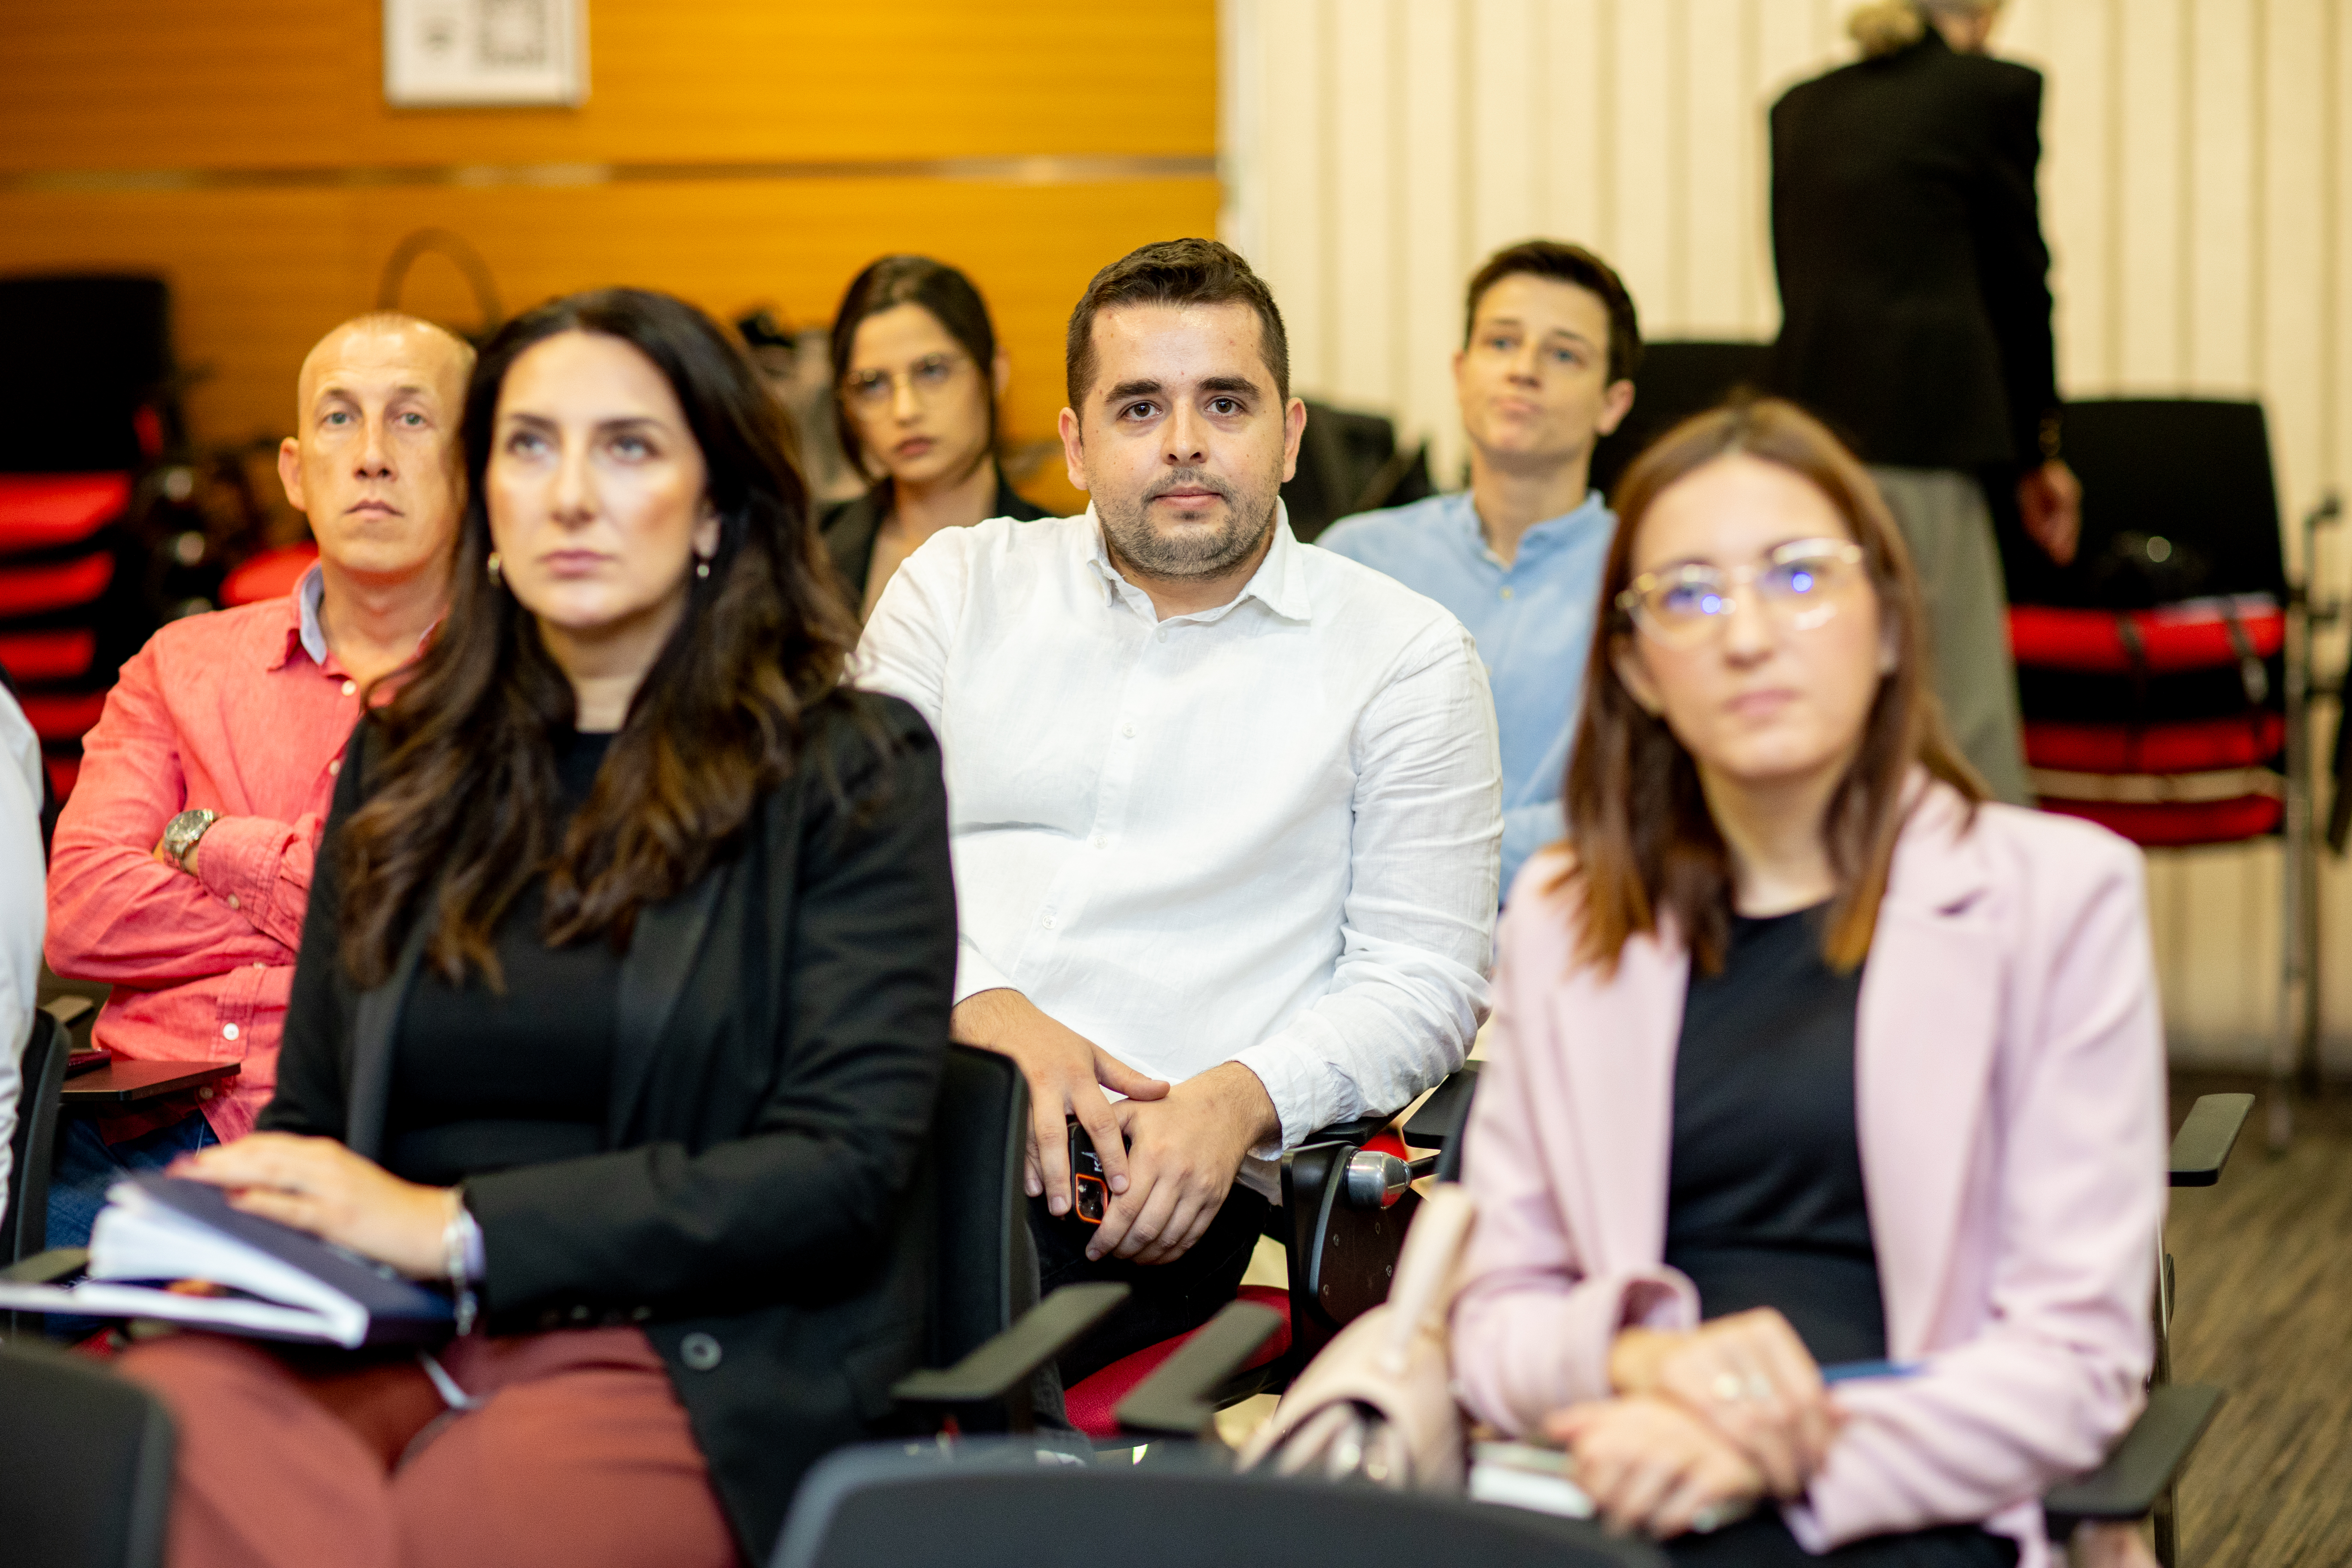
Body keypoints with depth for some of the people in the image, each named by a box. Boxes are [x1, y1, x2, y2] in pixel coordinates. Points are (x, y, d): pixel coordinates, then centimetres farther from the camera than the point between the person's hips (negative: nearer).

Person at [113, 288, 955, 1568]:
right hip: (384, 1345, 4)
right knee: (154, 1414, -33)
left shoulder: (849, 773, 6)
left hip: (673, 1365, -3)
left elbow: (845, 1163, -5)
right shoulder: (404, 758, 20)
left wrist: (457, 1227, -13)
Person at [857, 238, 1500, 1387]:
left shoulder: (1404, 658, 11)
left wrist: (1242, 1098, -12)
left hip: (1153, 1164, -2)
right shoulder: (959, 584, 18)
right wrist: (984, 1010, -10)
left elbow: (1422, 981, 7)